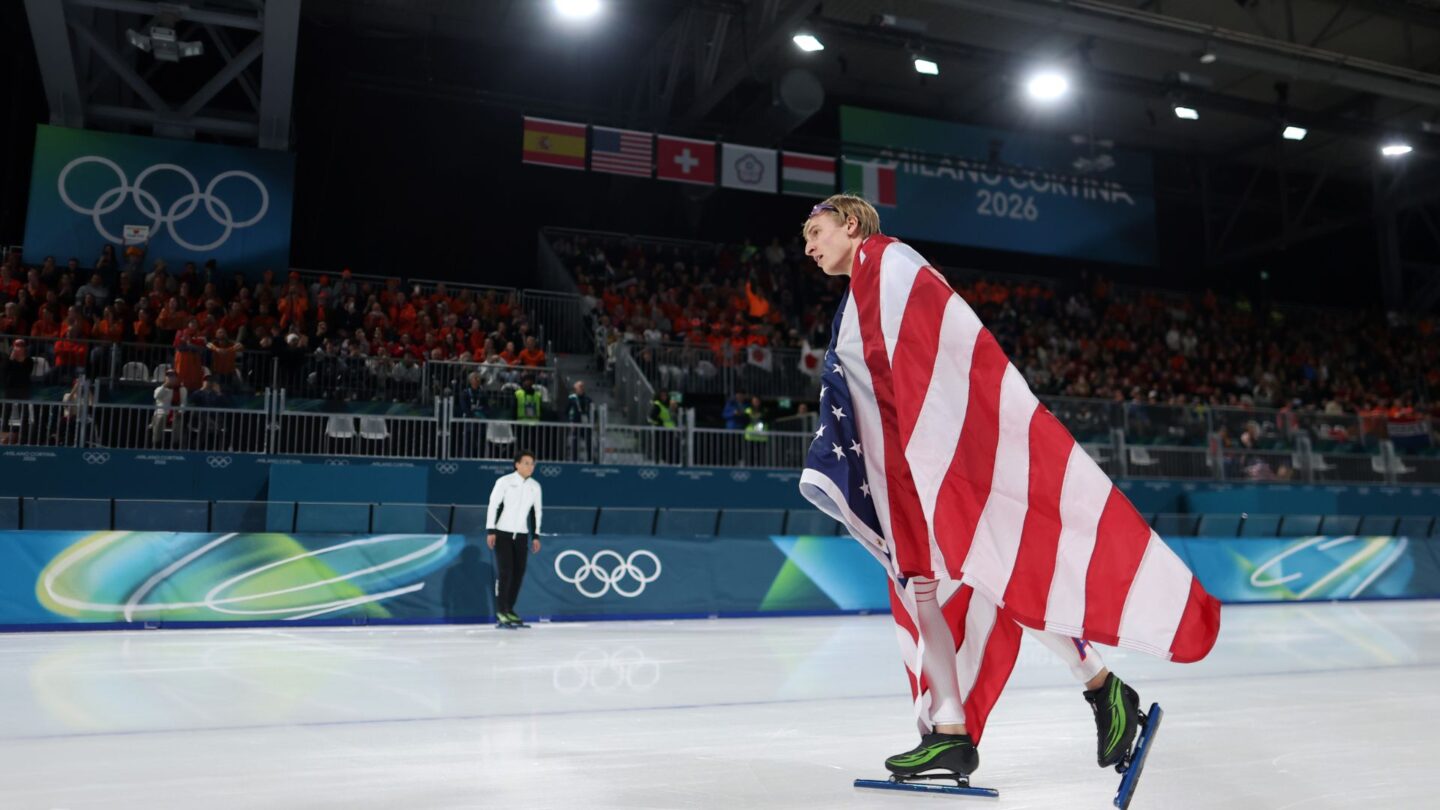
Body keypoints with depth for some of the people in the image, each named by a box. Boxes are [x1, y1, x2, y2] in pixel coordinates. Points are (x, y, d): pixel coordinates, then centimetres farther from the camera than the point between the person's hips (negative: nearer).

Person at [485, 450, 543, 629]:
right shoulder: (504, 481, -8)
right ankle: (501, 613, -3)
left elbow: (537, 511, 14)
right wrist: (490, 531, -13)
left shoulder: (535, 486, 6)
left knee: (519, 572, 3)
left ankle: (509, 610, 16)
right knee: (505, 571, -10)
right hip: (503, 533, -5)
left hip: (521, 535, 5)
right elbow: (493, 505, -8)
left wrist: (536, 536, 11)